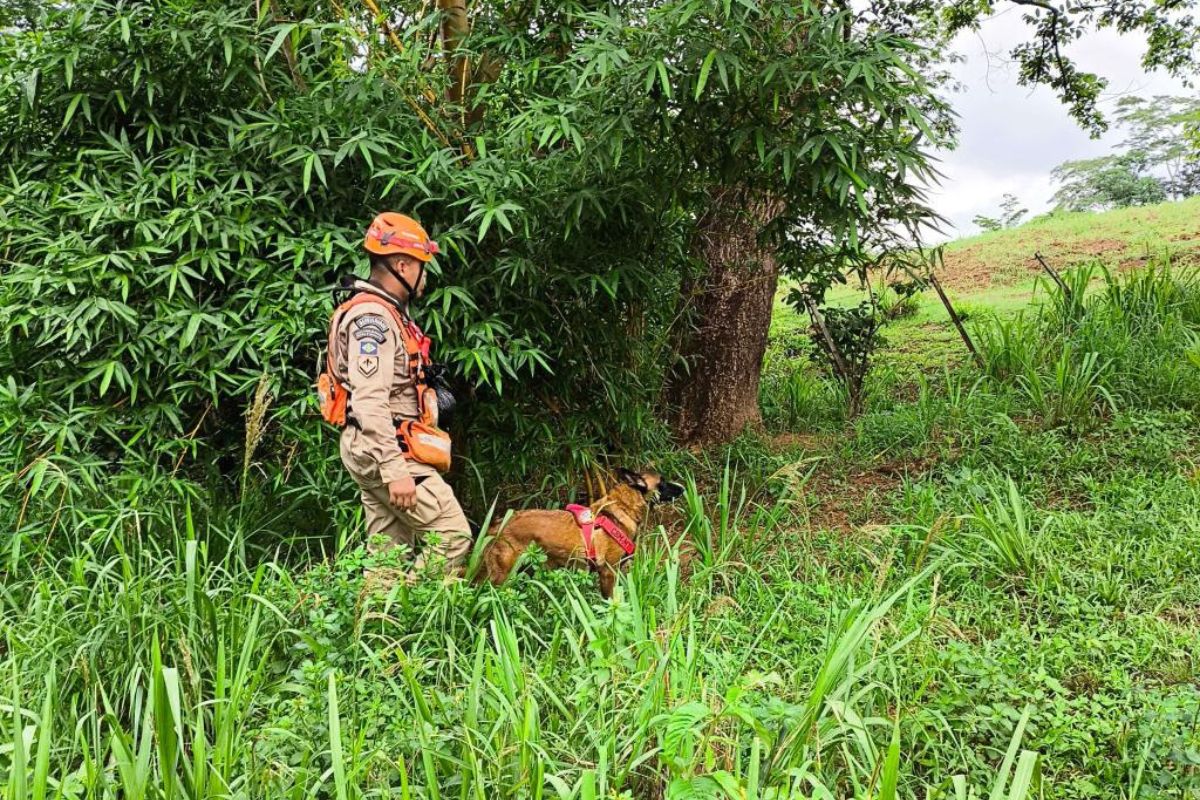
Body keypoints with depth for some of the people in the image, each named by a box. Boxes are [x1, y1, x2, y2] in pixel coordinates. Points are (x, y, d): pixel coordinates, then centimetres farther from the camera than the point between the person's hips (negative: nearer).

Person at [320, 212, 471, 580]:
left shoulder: (384, 312, 18)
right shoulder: (373, 317, -15)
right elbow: (370, 402, -24)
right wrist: (395, 470, -27)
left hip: (375, 450, 11)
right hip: (389, 450, -11)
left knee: (389, 550, 11)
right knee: (452, 534, -10)